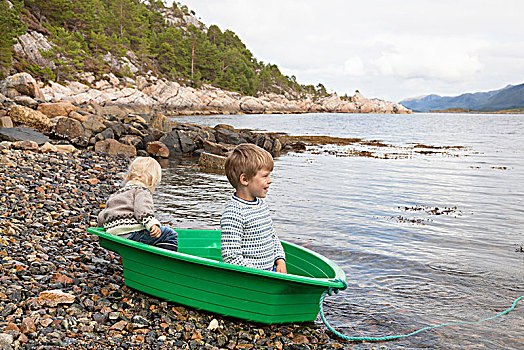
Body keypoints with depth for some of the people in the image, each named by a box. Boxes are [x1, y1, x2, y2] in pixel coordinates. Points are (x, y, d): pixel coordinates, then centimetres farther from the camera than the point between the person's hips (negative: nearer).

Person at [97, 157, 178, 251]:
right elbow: (142, 208, -22)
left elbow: (102, 216, 32)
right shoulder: (142, 191, -1)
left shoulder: (116, 194, 27)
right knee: (170, 235, -10)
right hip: (131, 233, -10)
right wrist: (152, 224, -33)